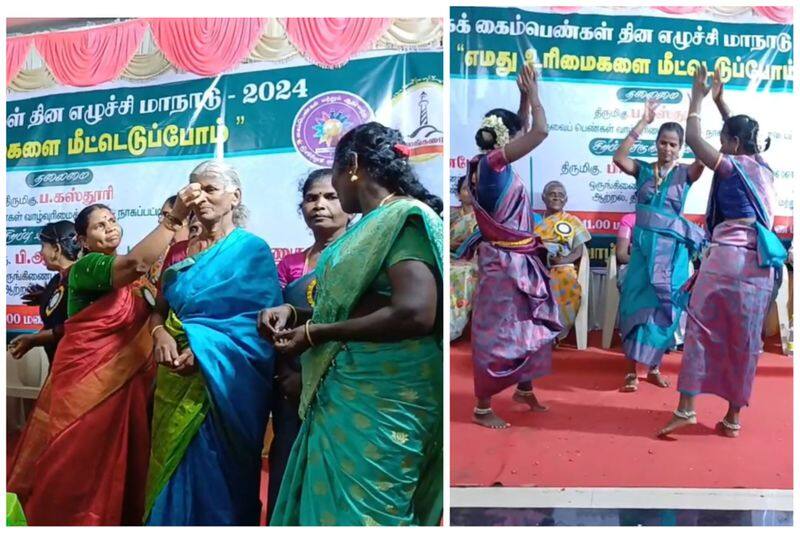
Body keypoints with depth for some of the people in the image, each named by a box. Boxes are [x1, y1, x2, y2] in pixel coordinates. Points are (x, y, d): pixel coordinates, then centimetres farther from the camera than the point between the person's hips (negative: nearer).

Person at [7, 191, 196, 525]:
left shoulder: (129, 278, 14)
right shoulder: (85, 268, -13)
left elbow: (151, 309, 7)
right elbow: (136, 263, -31)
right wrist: (175, 217, -36)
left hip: (124, 379, 7)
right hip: (85, 378, -7)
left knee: (117, 464, 14)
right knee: (76, 464, 4)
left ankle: (115, 520, 28)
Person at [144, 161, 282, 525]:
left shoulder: (252, 249, -4)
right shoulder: (179, 252, 12)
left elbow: (263, 321, -11)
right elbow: (158, 310, 14)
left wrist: (206, 347, -21)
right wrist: (161, 334, -9)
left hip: (225, 380, -5)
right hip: (177, 379, 5)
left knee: (215, 472, 3)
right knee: (172, 468, 12)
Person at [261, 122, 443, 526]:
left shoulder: (405, 217, -12)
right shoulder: (374, 224, 15)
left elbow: (415, 314, -26)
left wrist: (314, 334, -16)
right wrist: (294, 314, 7)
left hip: (380, 401, -9)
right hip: (346, 393, 9)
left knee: (357, 508, 2)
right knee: (329, 500, 16)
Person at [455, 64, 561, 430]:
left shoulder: (497, 162, 8)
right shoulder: (491, 162, -18)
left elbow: (524, 130, 24)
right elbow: (540, 132, -21)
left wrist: (525, 96, 15)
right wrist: (533, 93, -7)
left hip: (520, 260, 10)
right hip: (503, 261, -10)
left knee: (530, 326, 19)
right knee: (497, 333, 0)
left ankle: (524, 389, 36)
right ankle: (482, 409, 13)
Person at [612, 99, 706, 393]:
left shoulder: (686, 173, 2)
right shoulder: (643, 169, 3)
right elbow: (619, 157, -15)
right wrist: (643, 122, -17)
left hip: (672, 248, 0)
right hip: (643, 245, 0)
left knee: (663, 307, 5)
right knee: (636, 302, -1)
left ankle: (654, 367, 21)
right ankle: (632, 370, 6)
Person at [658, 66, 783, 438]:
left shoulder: (732, 167, -5)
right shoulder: (762, 167, 14)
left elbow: (693, 138, -2)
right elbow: (740, 130, 30)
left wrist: (698, 97, 9)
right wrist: (719, 99, 31)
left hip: (728, 257, -6)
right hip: (762, 262, 7)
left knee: (701, 328, 1)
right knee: (744, 339, 8)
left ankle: (686, 408, -1)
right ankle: (733, 417, 15)